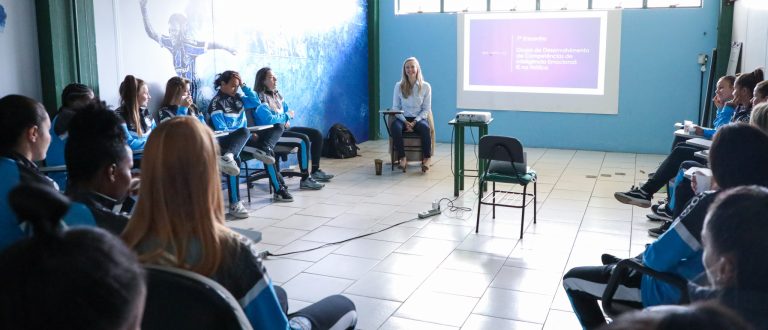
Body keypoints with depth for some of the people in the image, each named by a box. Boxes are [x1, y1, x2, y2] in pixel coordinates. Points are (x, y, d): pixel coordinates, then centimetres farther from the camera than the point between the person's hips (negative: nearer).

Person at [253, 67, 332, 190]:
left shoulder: (277, 95, 13)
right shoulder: (260, 98, -15)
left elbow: (288, 111, 22)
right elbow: (269, 120, -24)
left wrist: (286, 121, -1)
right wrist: (287, 116, -9)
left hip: (284, 128, 9)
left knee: (317, 134, 2)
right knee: (303, 140, -30)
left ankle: (315, 171, 12)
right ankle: (305, 180, -26)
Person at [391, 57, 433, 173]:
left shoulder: (426, 86, 1)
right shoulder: (399, 86, 2)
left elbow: (426, 109, 1)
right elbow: (395, 107, 2)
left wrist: (414, 122, -14)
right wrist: (405, 122, -13)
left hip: (419, 118, 0)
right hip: (403, 118, 1)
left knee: (425, 128, -35)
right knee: (395, 128, -34)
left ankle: (426, 158, -21)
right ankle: (402, 158, -23)